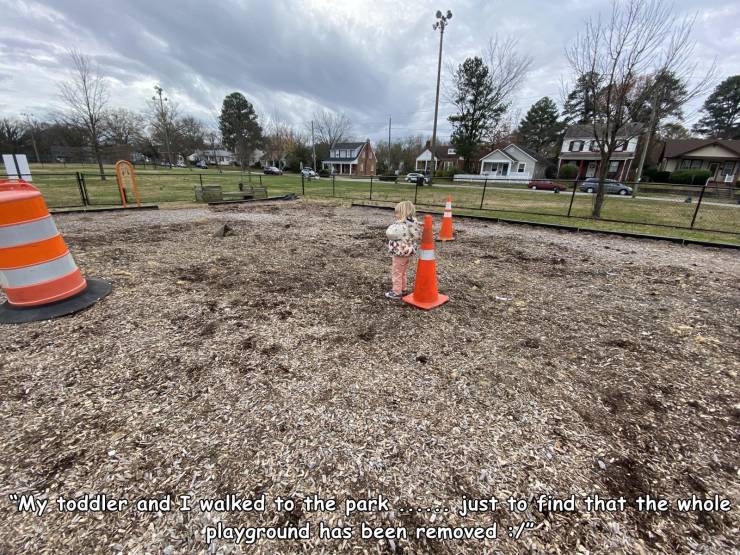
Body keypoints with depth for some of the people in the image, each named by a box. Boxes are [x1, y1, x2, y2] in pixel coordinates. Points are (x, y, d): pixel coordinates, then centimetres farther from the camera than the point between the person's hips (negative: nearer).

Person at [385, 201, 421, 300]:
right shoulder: (414, 224, -1)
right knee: (403, 272, 23)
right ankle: (403, 288, 36)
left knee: (396, 273, 6)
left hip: (400, 253, -9)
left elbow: (389, 233, -26)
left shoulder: (401, 226, -27)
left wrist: (393, 225, -9)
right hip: (409, 252, 9)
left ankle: (397, 292, 14)